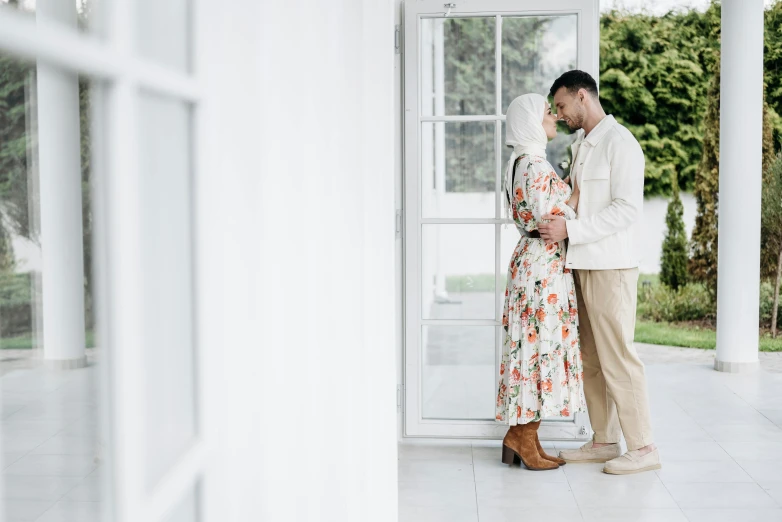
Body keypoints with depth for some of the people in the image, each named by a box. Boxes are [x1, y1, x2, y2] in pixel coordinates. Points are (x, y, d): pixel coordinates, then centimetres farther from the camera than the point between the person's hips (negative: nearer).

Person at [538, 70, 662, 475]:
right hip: (584, 266, 9)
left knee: (617, 358, -6)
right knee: (590, 358, 11)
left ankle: (643, 448, 2)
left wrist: (570, 229, -21)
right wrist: (556, 222, 5)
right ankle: (604, 441, 20)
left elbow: (627, 209, -19)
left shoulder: (619, 142, -10)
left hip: (611, 267, -9)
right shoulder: (582, 145, 18)